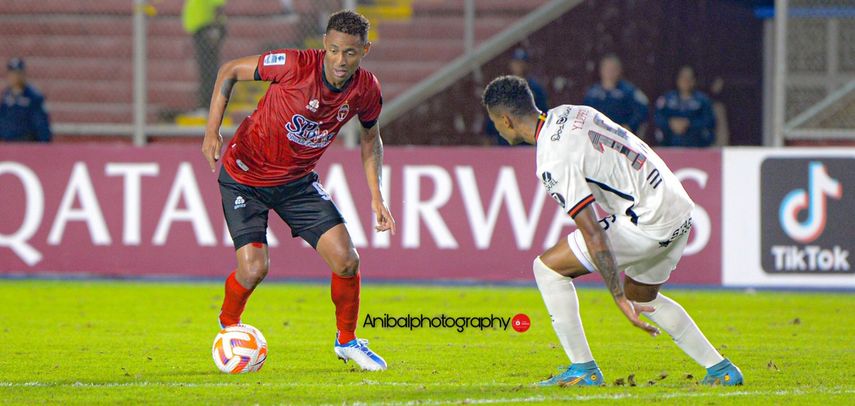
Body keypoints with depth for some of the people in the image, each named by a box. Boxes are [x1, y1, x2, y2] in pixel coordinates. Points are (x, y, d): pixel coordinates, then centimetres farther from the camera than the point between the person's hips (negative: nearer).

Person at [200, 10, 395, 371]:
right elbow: (229, 71, -13)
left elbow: (371, 137, 10)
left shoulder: (366, 89, -12)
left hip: (298, 180, 4)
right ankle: (228, 327, 19)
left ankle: (346, 341, 18)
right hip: (245, 177, -4)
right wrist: (212, 130, -21)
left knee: (346, 260, -8)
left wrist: (376, 196, 2)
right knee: (254, 269, -15)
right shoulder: (295, 65, -26)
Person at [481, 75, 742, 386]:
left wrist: (620, 298, -20)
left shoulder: (553, 162, -19)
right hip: (680, 208, 10)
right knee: (641, 296, 31)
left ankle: (583, 369, 1)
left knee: (548, 267, -2)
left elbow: (593, 235, -23)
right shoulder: (567, 113, 8)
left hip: (650, 223, -10)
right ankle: (722, 371, 29)